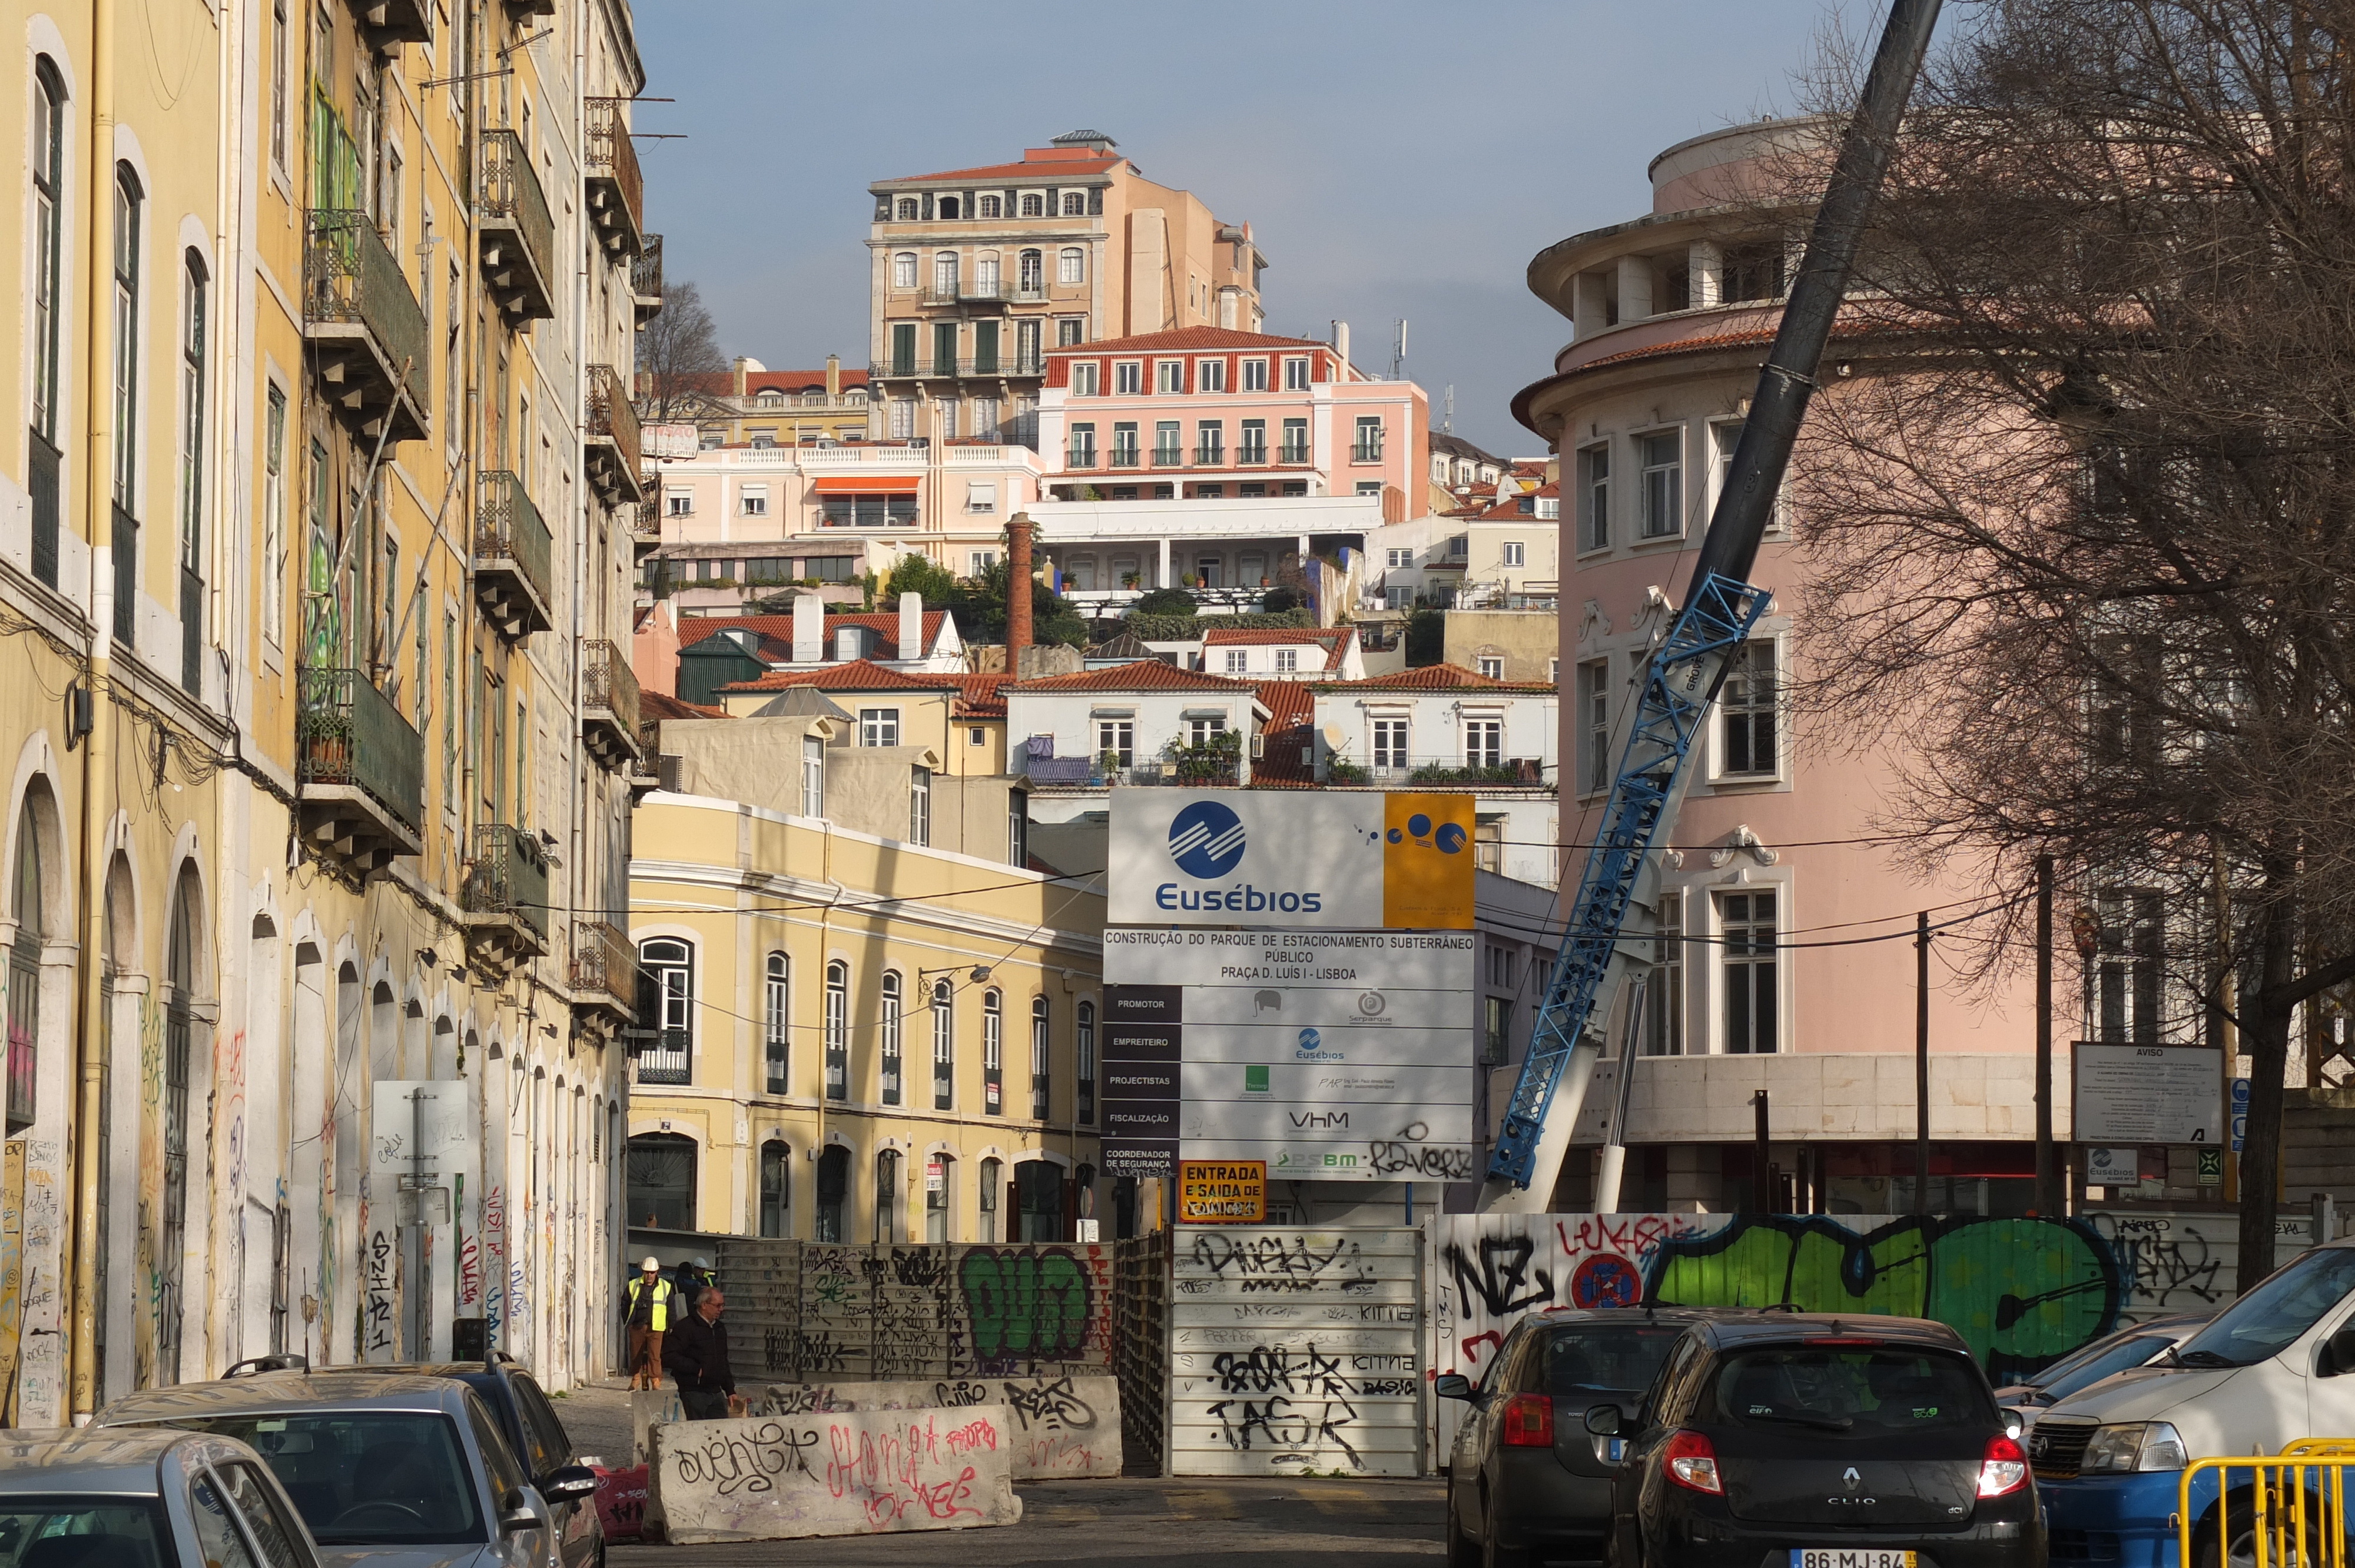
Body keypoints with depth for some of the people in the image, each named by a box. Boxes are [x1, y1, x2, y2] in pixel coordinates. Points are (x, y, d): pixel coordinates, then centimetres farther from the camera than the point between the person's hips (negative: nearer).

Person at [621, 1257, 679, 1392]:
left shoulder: (666, 1287, 6)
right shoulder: (633, 1285, 9)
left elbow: (671, 1308, 11)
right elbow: (625, 1304, 16)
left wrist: (671, 1326, 7)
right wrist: (627, 1322, 11)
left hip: (655, 1328, -2)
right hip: (637, 1327, 2)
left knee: (654, 1355, -8)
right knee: (636, 1355, 6)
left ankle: (656, 1381, -5)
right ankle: (635, 1380, 18)